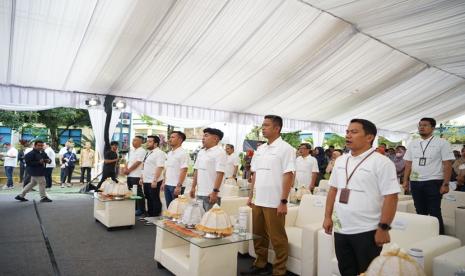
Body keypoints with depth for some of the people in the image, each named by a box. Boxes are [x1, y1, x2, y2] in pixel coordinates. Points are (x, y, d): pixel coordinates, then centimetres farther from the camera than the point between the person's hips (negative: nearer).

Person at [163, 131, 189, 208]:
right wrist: (164, 182, 14)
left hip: (176, 186, -8)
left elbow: (184, 171, -19)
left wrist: (179, 186, -23)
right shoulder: (169, 153, 13)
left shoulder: (183, 153, -13)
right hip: (168, 185, 8)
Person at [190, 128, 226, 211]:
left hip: (211, 194, -8)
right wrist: (193, 187, 15)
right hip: (200, 193, 8)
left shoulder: (219, 152, -11)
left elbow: (220, 174, -18)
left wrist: (215, 192, -22)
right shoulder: (201, 152, 14)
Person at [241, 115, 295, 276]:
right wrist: (251, 196, 13)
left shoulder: (285, 148, -9)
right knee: (258, 236, 16)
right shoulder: (260, 149, 11)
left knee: (277, 239, 5)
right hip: (258, 201, 7)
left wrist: (283, 201, -17)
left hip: (274, 203, -7)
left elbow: (288, 176, -14)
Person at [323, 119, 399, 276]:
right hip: (340, 230, 6)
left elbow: (390, 197, -14)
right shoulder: (341, 160, 8)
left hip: (367, 232, -5)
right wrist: (328, 217, 9)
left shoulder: (381, 162, -11)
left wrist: (383, 228, -17)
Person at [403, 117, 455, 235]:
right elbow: (408, 164, 11)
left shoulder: (442, 143, -2)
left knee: (434, 213, 1)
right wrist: (405, 181, 6)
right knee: (420, 212, 13)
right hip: (415, 182, 4)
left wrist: (445, 184, -12)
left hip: (433, 182, -4)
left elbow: (447, 165, -6)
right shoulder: (412, 144, 10)